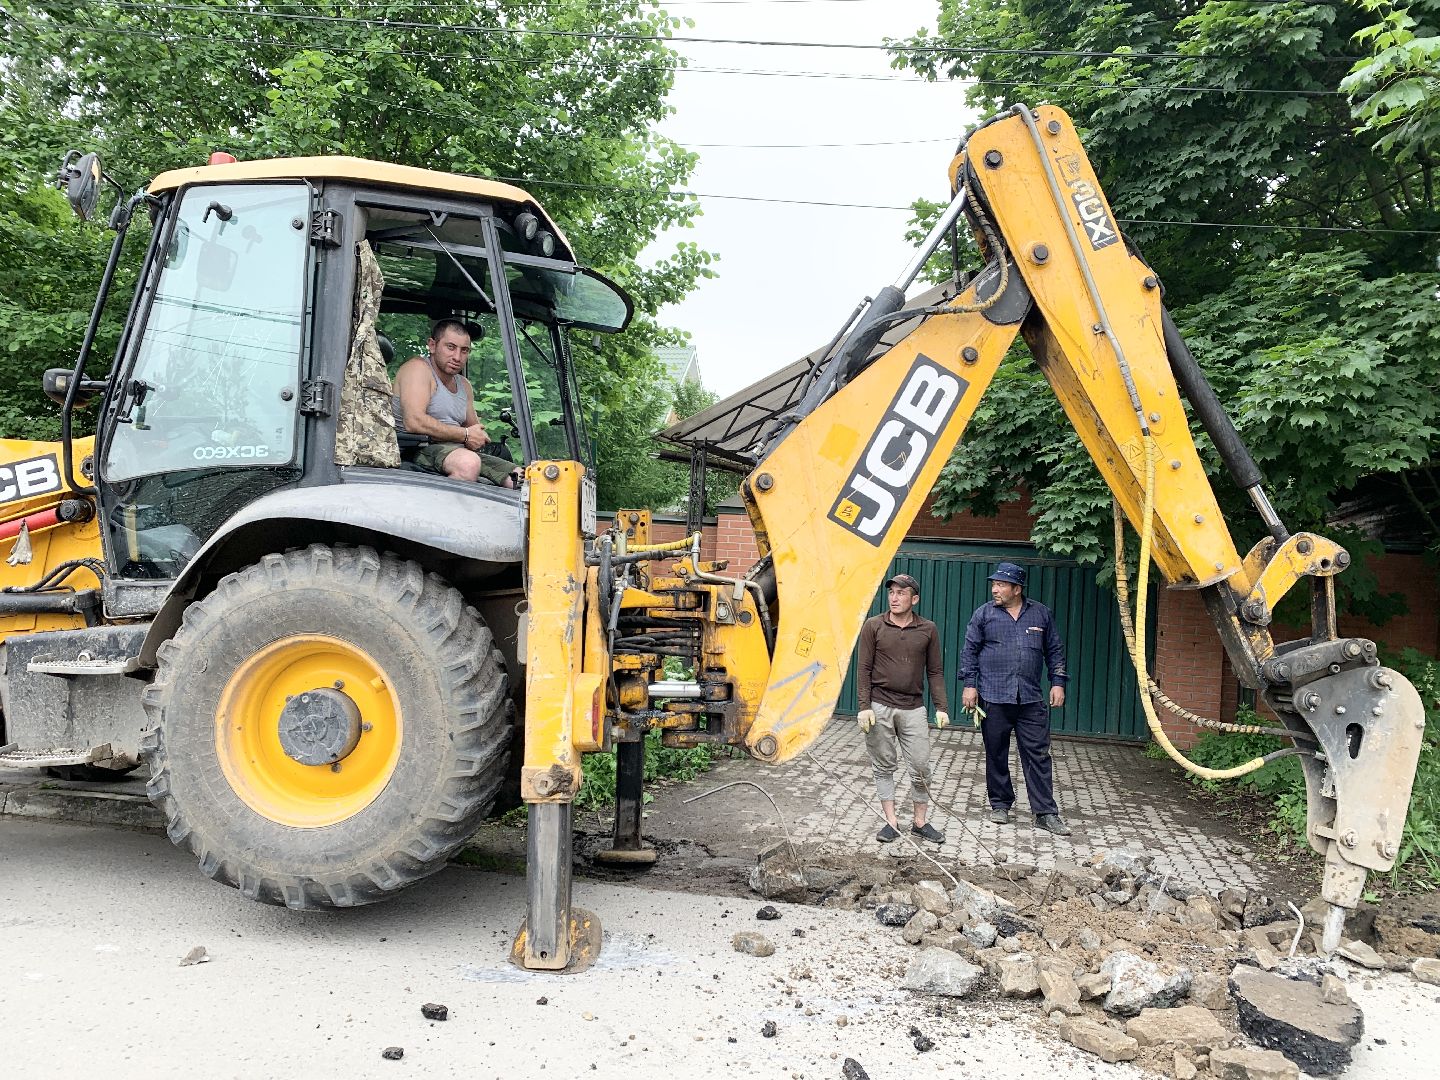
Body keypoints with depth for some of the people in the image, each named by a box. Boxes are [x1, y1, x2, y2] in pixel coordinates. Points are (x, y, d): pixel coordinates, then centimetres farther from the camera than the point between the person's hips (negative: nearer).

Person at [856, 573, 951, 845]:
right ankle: (891, 822, 14)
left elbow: (935, 672, 9)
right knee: (883, 766, 5)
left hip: (913, 709, 1)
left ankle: (920, 822, 17)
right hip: (879, 707, -1)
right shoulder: (874, 626, 1)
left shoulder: (928, 630, 5)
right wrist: (864, 707, -7)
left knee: (921, 767, 2)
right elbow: (864, 669, 0)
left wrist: (941, 708, 1)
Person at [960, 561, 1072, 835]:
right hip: (993, 697, 0)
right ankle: (1000, 805, 21)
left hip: (1031, 699, 0)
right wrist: (969, 685, -2)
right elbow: (970, 650, 5)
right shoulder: (984, 614, 4)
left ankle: (1046, 812, 5)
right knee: (996, 755, 7)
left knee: (1038, 755, 0)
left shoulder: (1041, 613, 8)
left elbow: (1055, 650, 14)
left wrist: (1058, 683, 6)